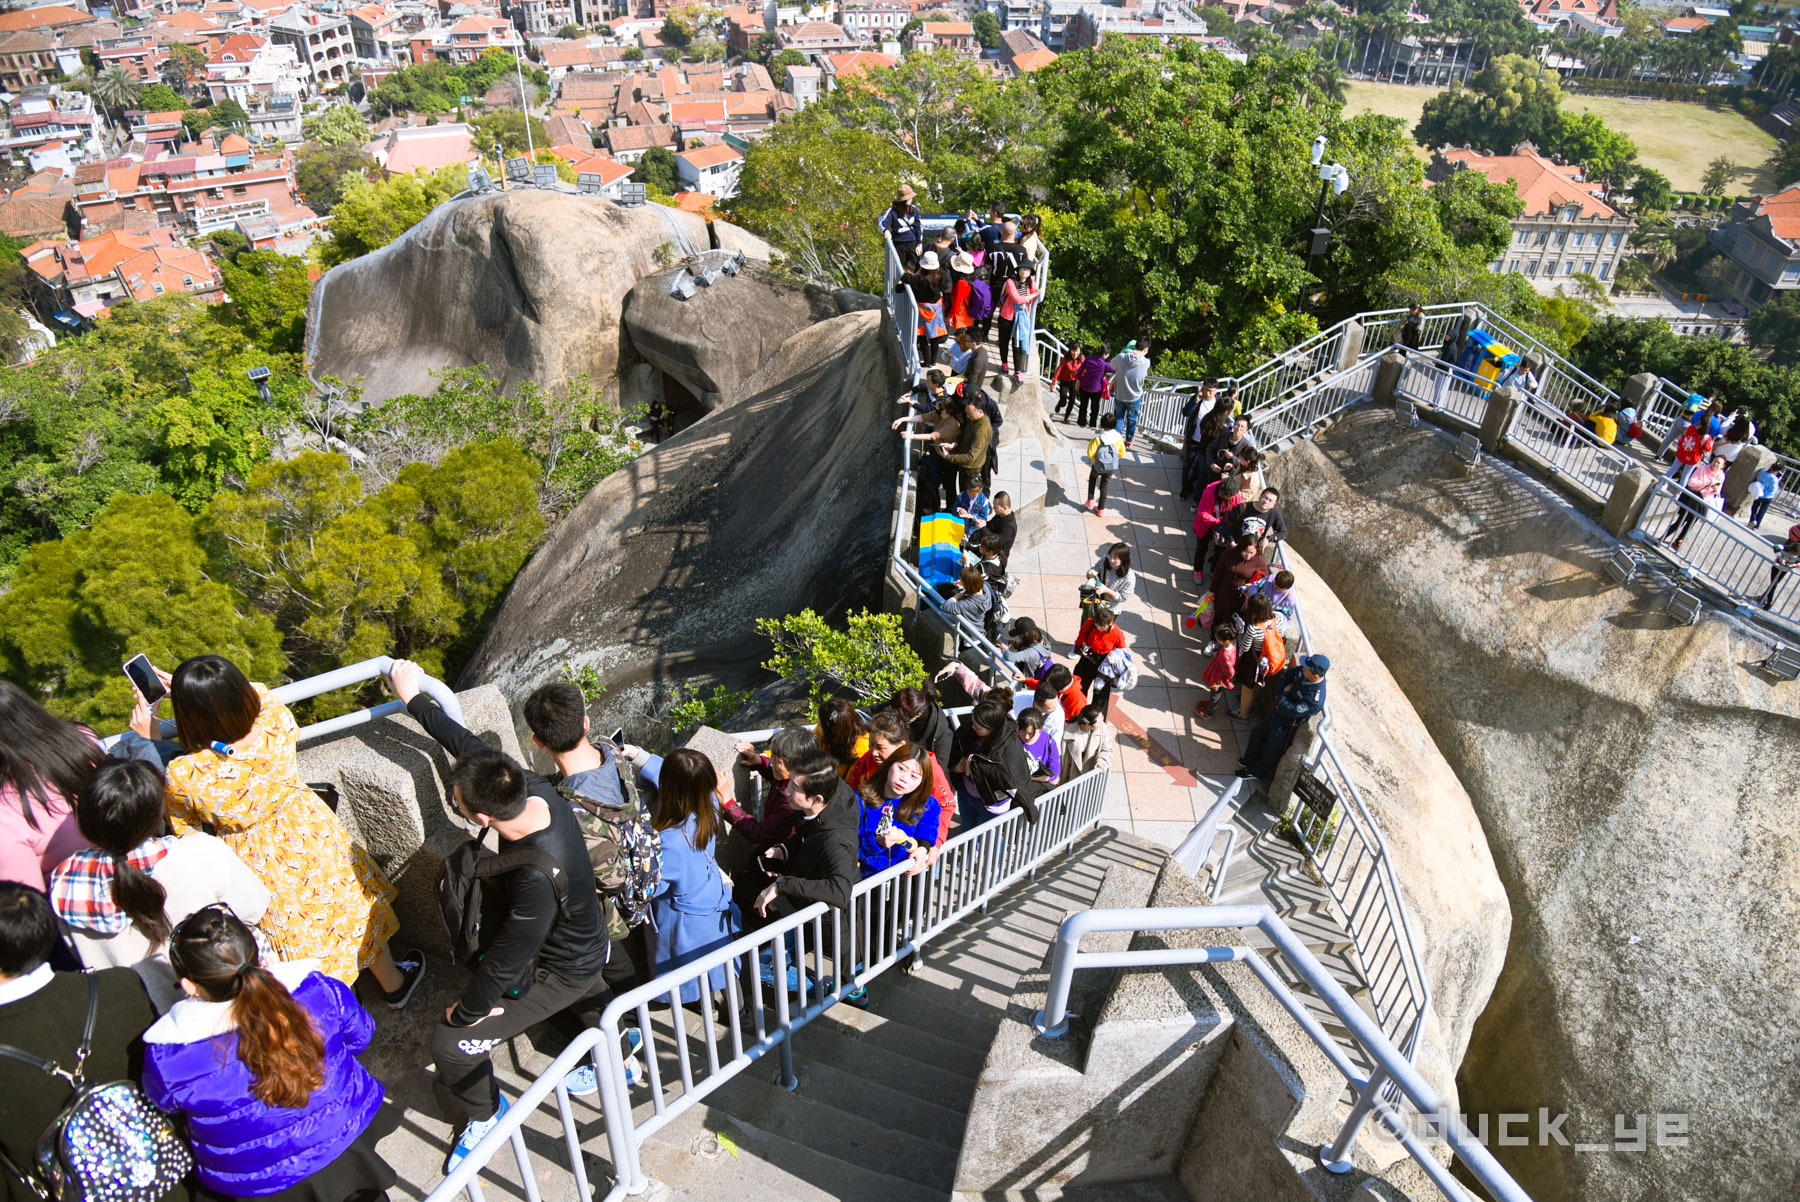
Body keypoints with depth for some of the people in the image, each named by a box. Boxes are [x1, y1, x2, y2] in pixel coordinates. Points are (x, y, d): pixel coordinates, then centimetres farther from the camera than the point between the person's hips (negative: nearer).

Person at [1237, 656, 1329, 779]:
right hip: (1278, 711, 7)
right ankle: (1249, 759, 54)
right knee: (1257, 732, 27)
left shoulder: (1315, 700, -41)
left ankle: (1256, 771, 47)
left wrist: (1285, 693, -20)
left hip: (1286, 725, -7)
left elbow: (1287, 710, -34)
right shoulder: (1303, 671, -21)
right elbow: (1286, 675, -2)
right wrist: (1280, 694, -14)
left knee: (1271, 750, 19)